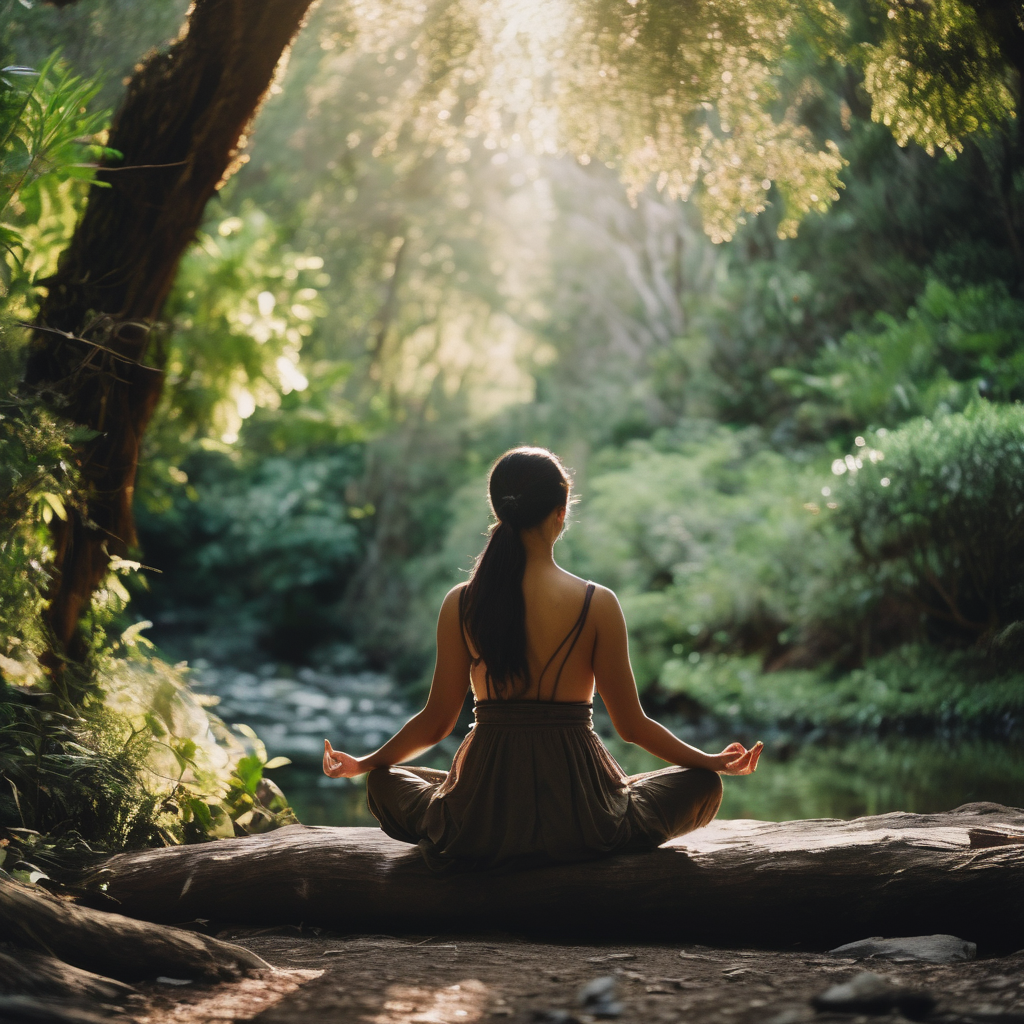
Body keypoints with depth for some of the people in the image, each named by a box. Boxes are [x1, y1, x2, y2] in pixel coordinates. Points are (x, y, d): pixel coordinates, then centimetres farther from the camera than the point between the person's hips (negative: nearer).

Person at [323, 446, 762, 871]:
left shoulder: (461, 604, -4)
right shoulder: (596, 604, -10)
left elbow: (436, 722, 1)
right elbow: (632, 726, -4)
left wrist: (362, 764, 20)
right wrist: (715, 762, 12)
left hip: (481, 826, 2)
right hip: (579, 822, -2)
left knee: (385, 784, 31)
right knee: (703, 785, 20)